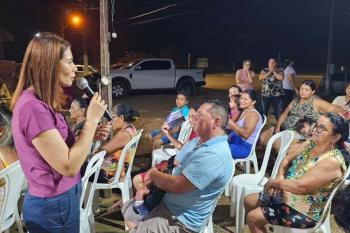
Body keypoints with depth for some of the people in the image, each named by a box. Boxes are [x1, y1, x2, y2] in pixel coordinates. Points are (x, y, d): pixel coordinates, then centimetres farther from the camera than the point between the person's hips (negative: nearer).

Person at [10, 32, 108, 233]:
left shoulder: (41, 103, 6)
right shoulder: (32, 107, -24)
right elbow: (68, 166, -26)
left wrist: (91, 135, -1)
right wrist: (91, 120, -19)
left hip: (59, 200, 9)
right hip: (54, 207, -9)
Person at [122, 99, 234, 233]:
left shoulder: (214, 155, -29)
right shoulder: (199, 141, 5)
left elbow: (177, 185, -29)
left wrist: (153, 174, -10)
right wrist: (148, 182, -7)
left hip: (182, 220, -9)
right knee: (128, 210, 17)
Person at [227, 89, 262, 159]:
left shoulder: (253, 114, -14)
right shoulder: (244, 112, 16)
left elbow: (246, 134, -26)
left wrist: (231, 123, -26)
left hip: (245, 147, -10)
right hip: (236, 141, 10)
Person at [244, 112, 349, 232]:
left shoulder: (332, 161, -27)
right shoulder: (310, 143, -2)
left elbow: (300, 186, -32)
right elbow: (287, 159, 9)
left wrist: (272, 182, -17)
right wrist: (279, 179, -9)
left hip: (304, 211, -8)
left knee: (252, 217, -10)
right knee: (248, 201, 12)